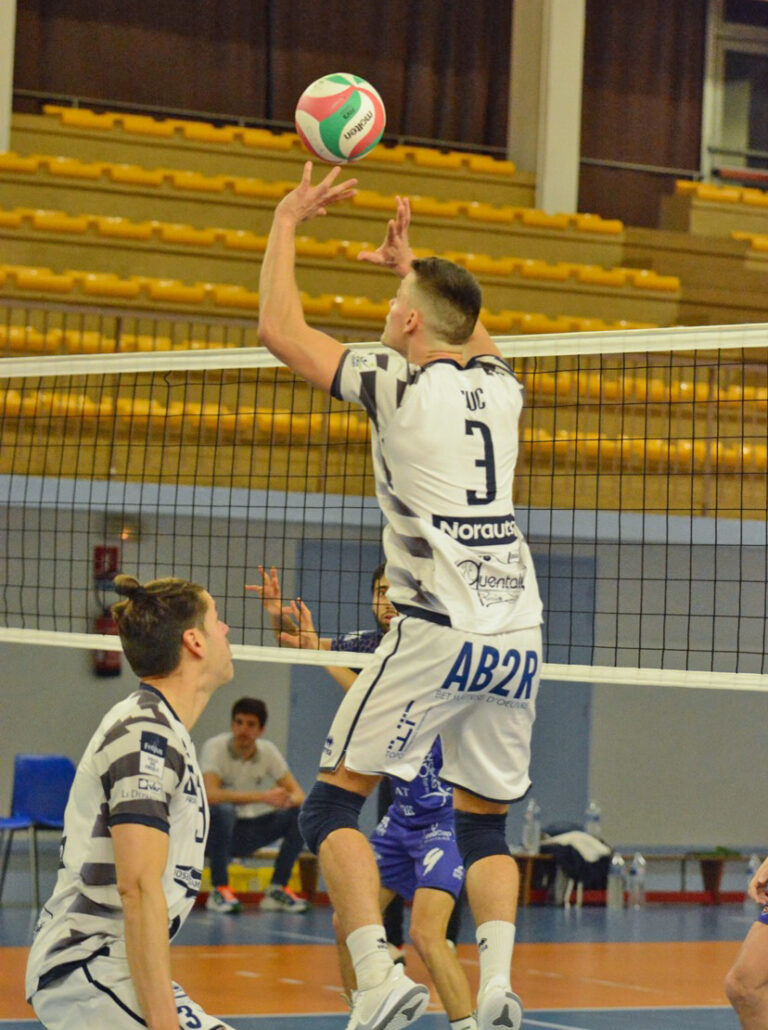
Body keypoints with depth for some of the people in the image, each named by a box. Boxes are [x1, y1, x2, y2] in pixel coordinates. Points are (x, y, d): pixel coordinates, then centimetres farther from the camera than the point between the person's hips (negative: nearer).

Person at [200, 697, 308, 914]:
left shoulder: (267, 751, 0)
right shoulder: (215, 747, -16)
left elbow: (297, 793, -1)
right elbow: (210, 794, -32)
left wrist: (288, 799, -28)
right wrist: (262, 796, -38)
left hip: (248, 835, 5)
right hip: (216, 831, -5)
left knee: (300, 815, -14)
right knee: (223, 811, -38)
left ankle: (277, 889, -5)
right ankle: (219, 889, -25)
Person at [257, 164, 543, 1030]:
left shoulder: (399, 383, -4)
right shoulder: (499, 386, 12)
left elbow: (280, 330, 4)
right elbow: (468, 333, 38)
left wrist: (287, 222, 14)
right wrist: (411, 263, 45)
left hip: (439, 633, -6)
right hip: (518, 633, 6)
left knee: (332, 803, 1)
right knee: (484, 822, 14)